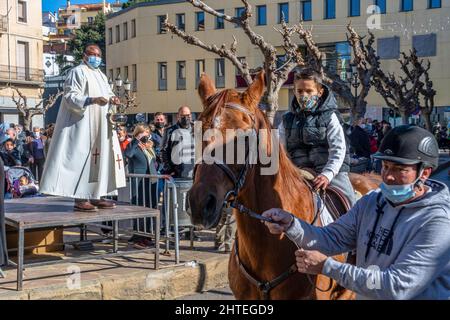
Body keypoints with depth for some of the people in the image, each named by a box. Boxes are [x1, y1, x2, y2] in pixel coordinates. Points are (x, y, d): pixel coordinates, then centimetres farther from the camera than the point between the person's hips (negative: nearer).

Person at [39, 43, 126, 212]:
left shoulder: (101, 75, 22)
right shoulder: (77, 72, -4)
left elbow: (107, 94, 25)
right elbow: (70, 97, -14)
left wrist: (112, 99, 0)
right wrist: (92, 100, -29)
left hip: (101, 127, 9)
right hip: (84, 126, -9)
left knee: (100, 158, 7)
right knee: (82, 158, -11)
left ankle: (95, 196, 12)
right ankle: (80, 199, -10)